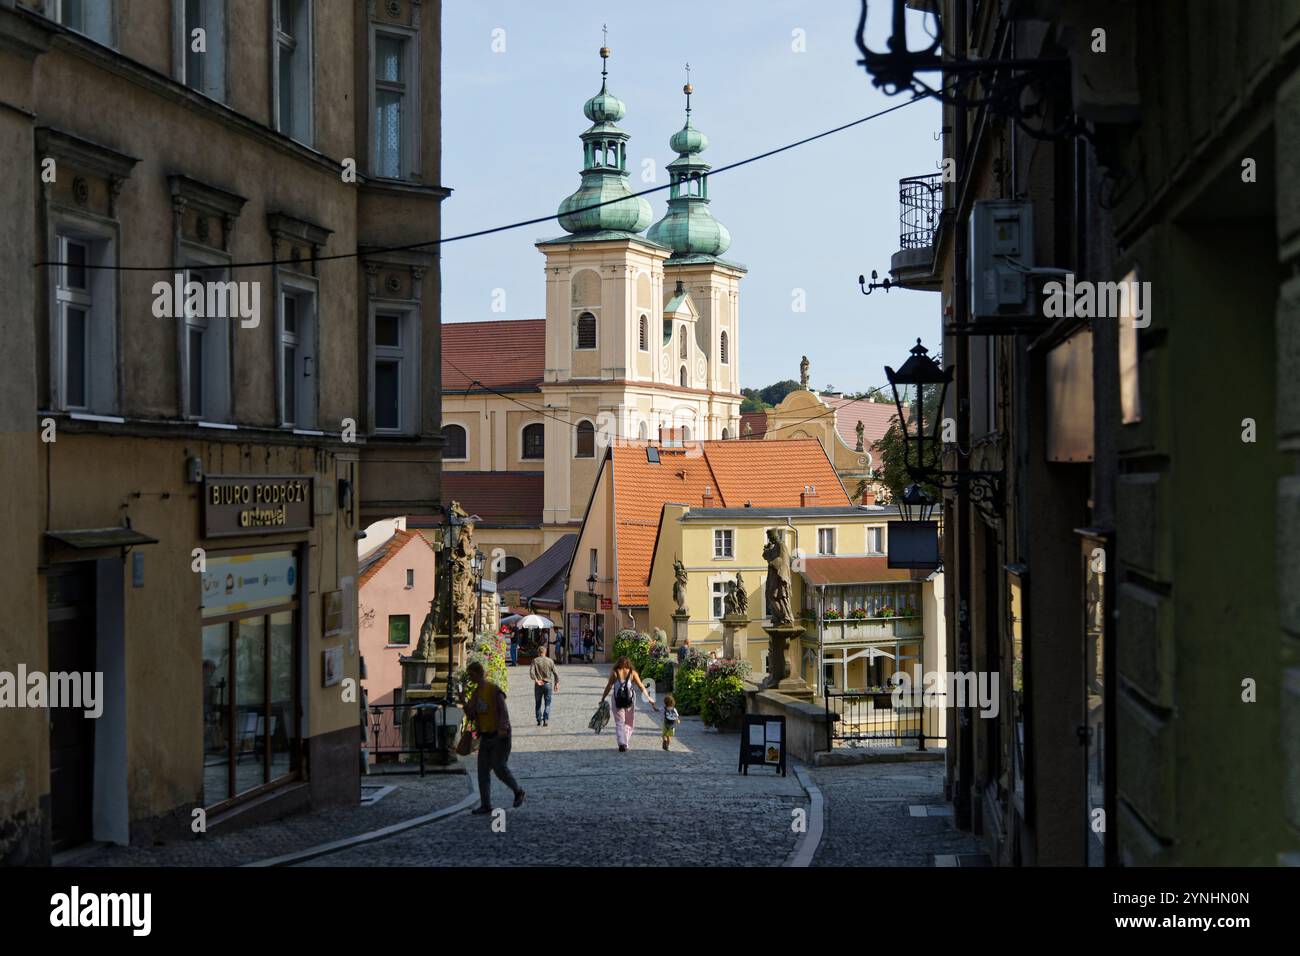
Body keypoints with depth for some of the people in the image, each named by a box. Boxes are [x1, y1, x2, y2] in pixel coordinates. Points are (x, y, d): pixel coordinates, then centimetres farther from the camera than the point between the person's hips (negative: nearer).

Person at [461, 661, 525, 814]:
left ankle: (518, 791, 12)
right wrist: (464, 704, -9)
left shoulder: (494, 690, -12)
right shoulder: (476, 693, 11)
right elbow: (471, 716, 9)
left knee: (499, 768, -11)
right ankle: (486, 805, 1)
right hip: (486, 737, 7)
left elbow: (504, 711, -18)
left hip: (500, 736, -7)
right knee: (483, 771, 0)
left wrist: (503, 729, -32)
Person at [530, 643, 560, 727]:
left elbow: (531, 672, -15)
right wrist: (557, 683, 8)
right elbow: (556, 673, 0)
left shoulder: (535, 660, -2)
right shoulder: (549, 661, 1)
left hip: (538, 685, 0)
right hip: (548, 684, 0)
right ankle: (546, 720, -10)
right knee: (547, 703, 4)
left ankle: (539, 720, 13)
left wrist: (536, 680, -16)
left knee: (538, 704, 12)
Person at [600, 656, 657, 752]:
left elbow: (608, 686, 0)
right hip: (630, 700, 1)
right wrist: (648, 698, 8)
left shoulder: (614, 673, 1)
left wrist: (603, 698, 8)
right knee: (628, 723, 14)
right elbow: (641, 686, 2)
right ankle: (626, 744, 13)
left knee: (619, 723, 4)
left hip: (618, 700, -1)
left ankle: (621, 743, -12)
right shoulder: (632, 673, 3)